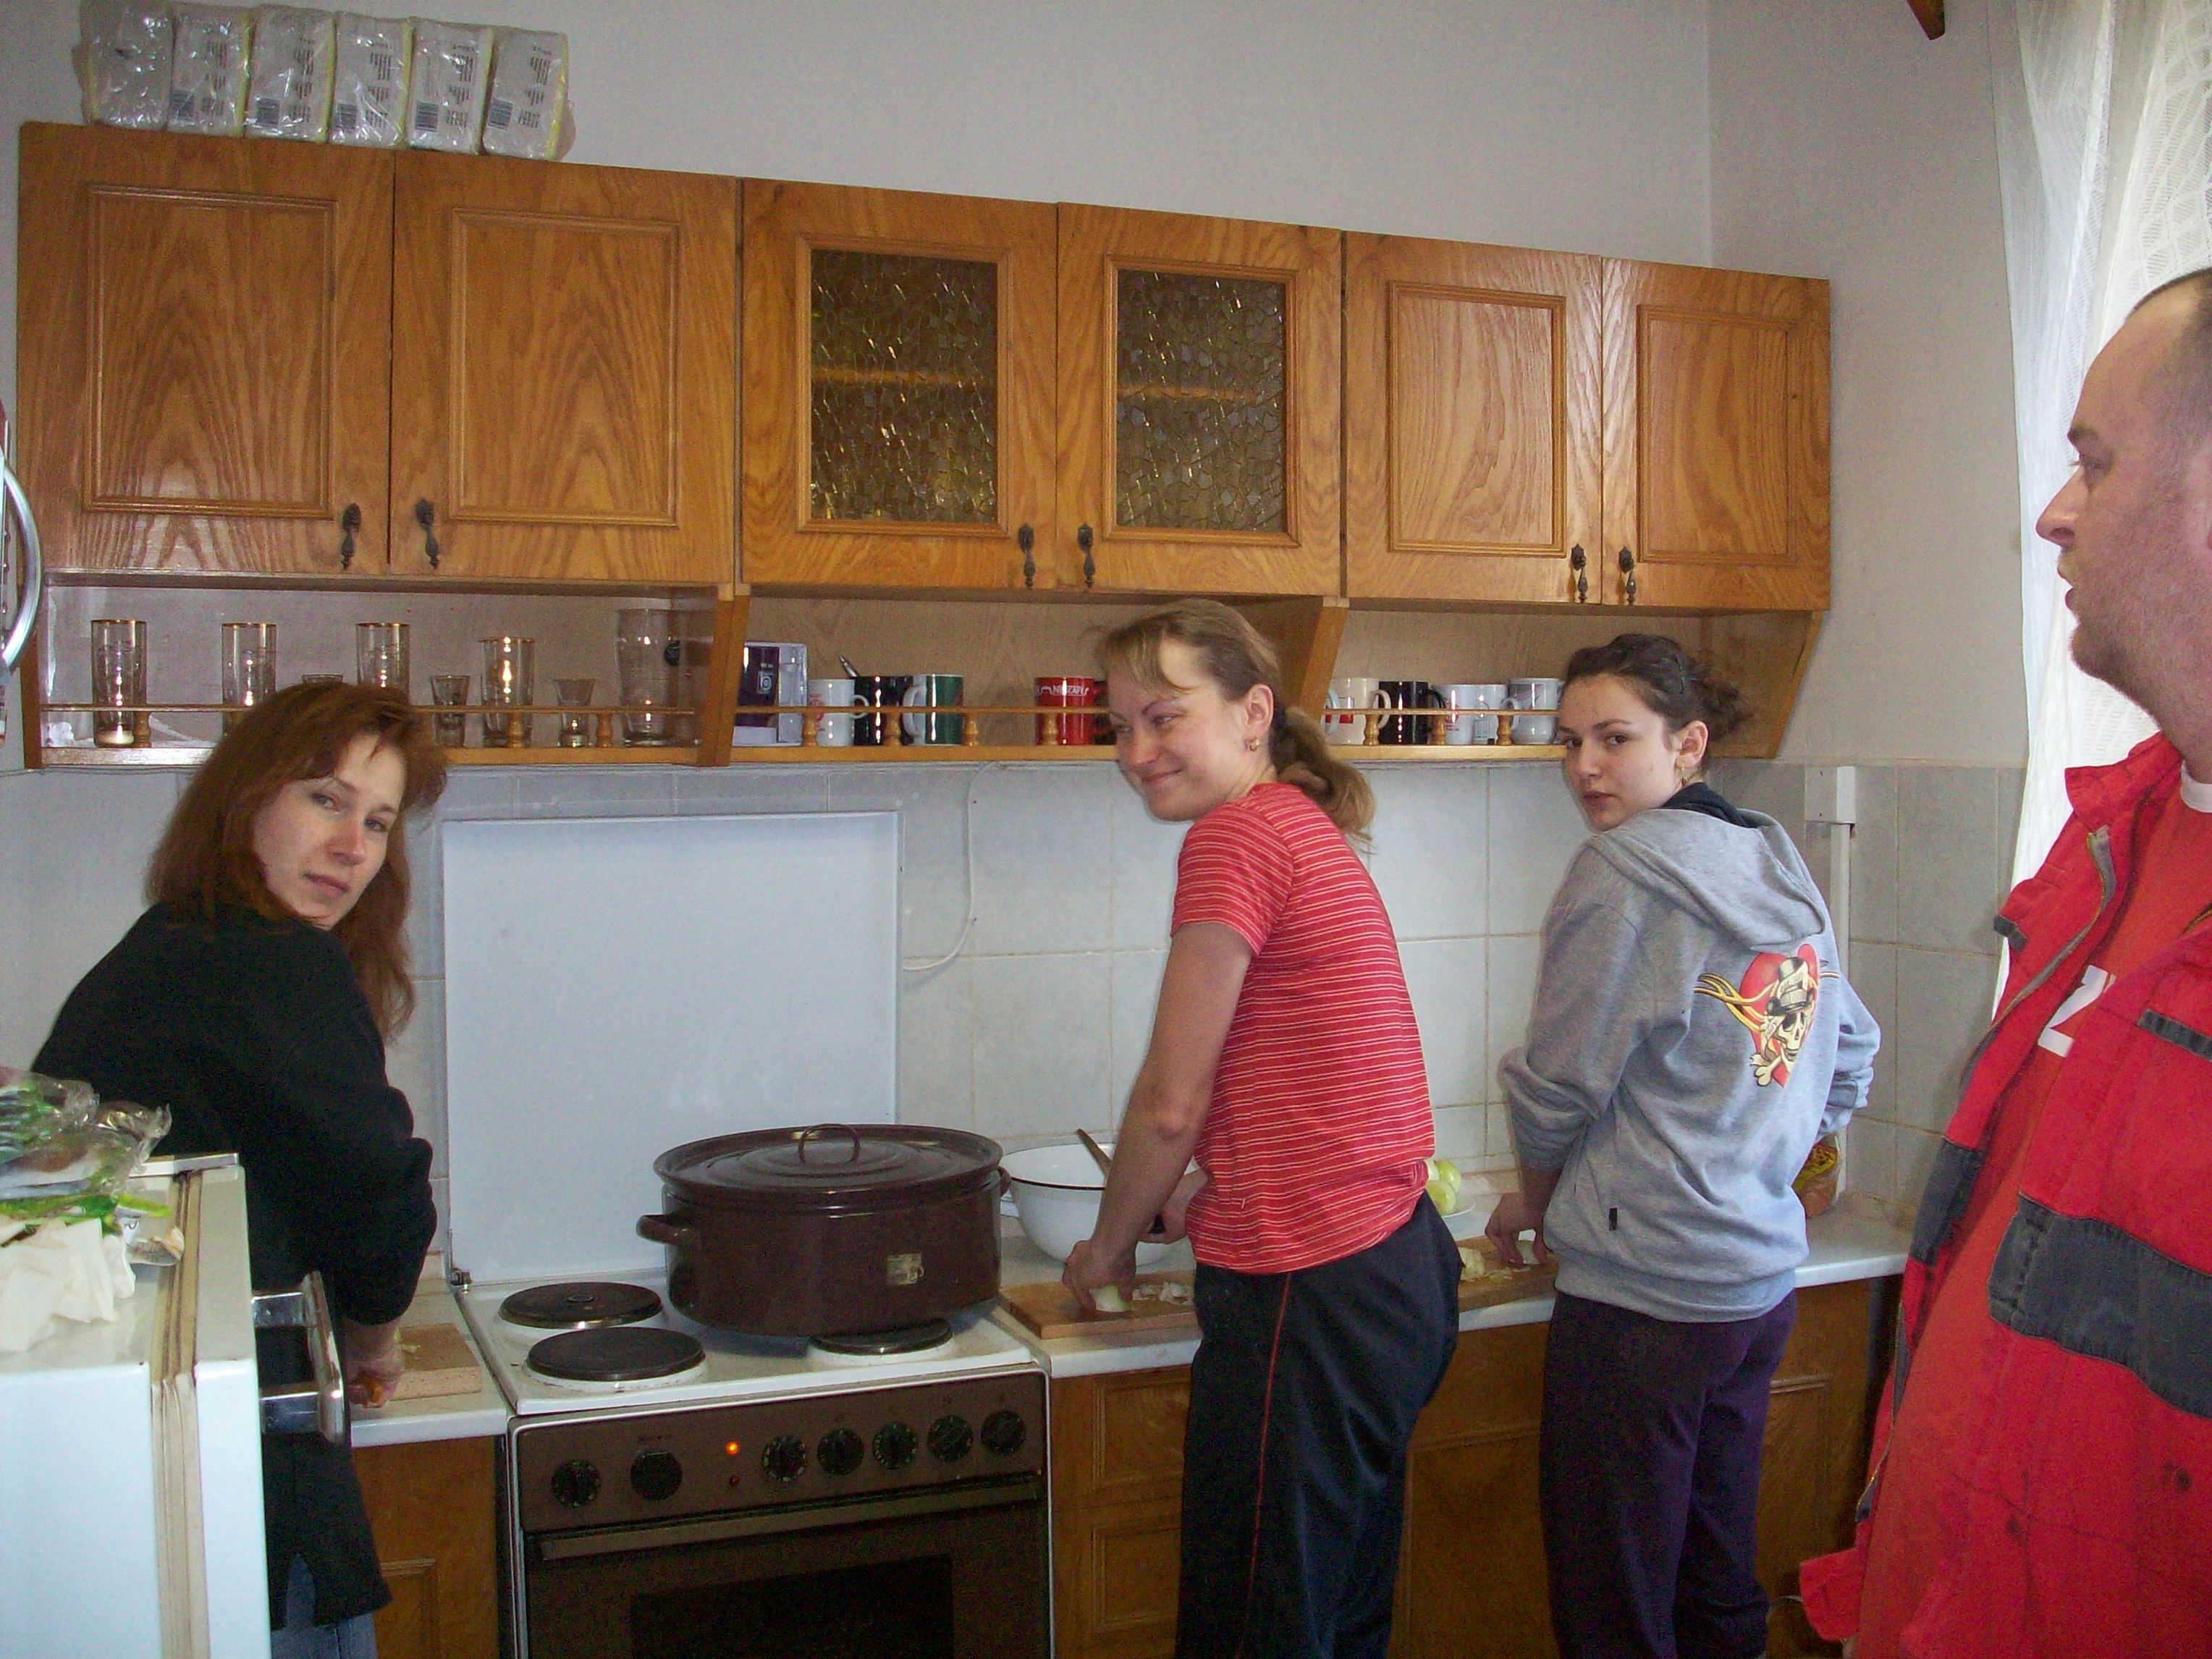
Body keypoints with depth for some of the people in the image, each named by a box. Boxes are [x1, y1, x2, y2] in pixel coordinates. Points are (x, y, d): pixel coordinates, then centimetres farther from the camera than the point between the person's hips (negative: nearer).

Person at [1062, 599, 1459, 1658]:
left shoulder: (1235, 836, -15)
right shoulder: (1310, 829, 14)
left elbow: (1172, 1106, -12)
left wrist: (1108, 1249, 4)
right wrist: (1181, 1209, 20)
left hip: (1311, 1292, -10)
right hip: (1401, 1264, 10)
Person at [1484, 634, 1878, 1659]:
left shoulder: (1626, 869, -13)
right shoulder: (1780, 866, 11)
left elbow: (1558, 1083, -9)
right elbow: (1850, 1058, 20)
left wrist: (1534, 1203, 9)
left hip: (1644, 1296, -8)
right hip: (1765, 1277, 8)